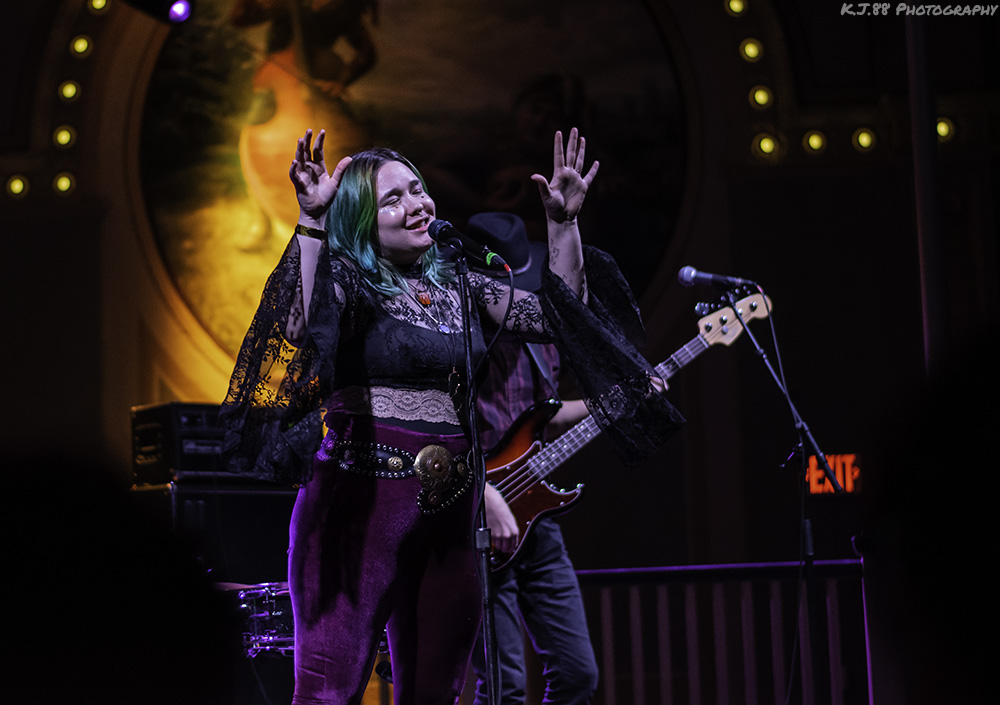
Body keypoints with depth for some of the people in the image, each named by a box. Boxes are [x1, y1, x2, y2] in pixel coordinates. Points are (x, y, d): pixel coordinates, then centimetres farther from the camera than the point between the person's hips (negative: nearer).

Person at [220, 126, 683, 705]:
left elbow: (560, 316, 13)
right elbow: (300, 326, -24)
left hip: (449, 506, 6)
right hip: (363, 497, -6)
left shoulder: (458, 285, 16)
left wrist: (564, 223, 4)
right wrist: (312, 222, -30)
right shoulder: (347, 282, -2)